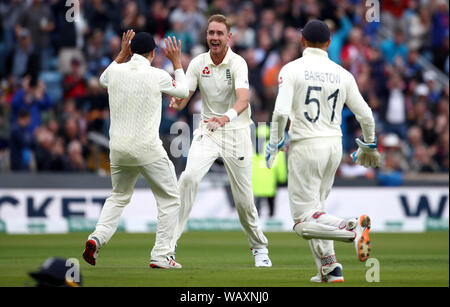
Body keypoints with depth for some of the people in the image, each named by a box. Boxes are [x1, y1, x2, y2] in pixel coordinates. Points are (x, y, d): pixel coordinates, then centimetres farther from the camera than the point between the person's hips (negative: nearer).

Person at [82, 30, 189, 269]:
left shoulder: (115, 72, 2)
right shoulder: (158, 76, -8)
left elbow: (103, 80, 29)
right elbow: (182, 92, 12)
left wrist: (122, 54, 29)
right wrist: (177, 63, 22)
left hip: (118, 148, 5)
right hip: (147, 149, -4)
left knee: (119, 197, 23)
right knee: (169, 199, 8)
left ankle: (97, 237, -1)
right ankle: (160, 255, -1)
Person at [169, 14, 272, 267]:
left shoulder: (237, 63, -14)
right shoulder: (198, 63, -1)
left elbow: (243, 100, -30)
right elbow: (183, 99, -3)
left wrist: (227, 117, -50)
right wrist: (176, 101, -28)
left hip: (236, 132, -2)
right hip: (207, 131, 2)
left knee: (244, 197, 1)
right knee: (189, 177, -22)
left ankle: (259, 247, 24)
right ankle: (171, 241, -19)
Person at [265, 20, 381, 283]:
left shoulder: (292, 70, -7)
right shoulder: (342, 74, 5)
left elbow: (281, 112, -17)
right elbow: (365, 115, 6)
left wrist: (275, 143, -1)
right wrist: (369, 146, 24)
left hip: (306, 146, -5)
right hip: (335, 145, 5)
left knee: (305, 221, -6)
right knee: (316, 208, 22)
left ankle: (353, 227, -31)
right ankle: (329, 269, 15)